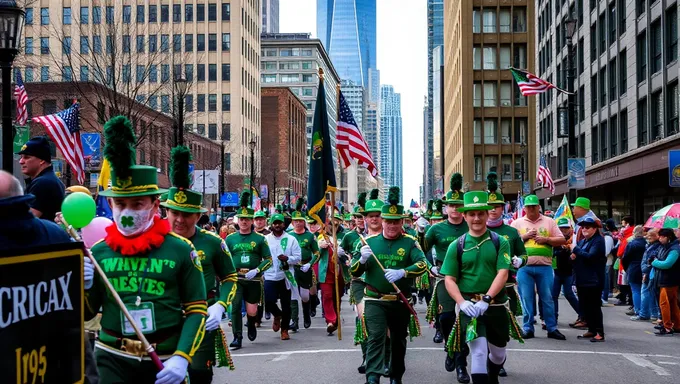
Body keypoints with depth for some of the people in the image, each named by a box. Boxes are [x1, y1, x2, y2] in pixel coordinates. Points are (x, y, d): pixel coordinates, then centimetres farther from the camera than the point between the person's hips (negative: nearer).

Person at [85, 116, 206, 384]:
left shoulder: (180, 249, -5)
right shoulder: (99, 251, 0)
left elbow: (197, 309, -2)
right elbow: (86, 312, 10)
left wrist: (182, 357, -12)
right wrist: (82, 287, -10)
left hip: (165, 361, -1)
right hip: (113, 359, 1)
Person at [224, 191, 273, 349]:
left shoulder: (260, 239, 2)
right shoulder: (230, 238, 6)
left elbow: (269, 259, 2)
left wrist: (256, 270, -14)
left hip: (254, 279, 0)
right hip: (236, 279, 0)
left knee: (252, 311, 7)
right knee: (235, 306, -13)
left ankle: (251, 324, 41)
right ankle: (237, 338, -5)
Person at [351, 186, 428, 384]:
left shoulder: (410, 242, -3)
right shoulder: (369, 241, 1)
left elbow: (423, 264, -20)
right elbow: (354, 272, 2)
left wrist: (402, 272, -37)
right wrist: (362, 259, -20)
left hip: (401, 301, 1)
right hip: (375, 301, -1)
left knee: (398, 340, 15)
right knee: (375, 337, -16)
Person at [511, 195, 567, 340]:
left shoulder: (549, 222, 11)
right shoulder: (517, 223, 10)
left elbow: (562, 240, 8)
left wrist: (546, 239, -6)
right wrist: (524, 236, -7)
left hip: (544, 267, 0)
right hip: (524, 267, 0)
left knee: (547, 298, 3)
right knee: (526, 299, 2)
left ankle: (552, 329, 10)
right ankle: (528, 328, 10)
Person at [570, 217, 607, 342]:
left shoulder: (598, 241, -8)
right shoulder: (582, 241, 16)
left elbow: (590, 256, -21)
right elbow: (577, 256, 23)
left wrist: (575, 249, -14)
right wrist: (573, 256, 0)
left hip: (593, 280, -8)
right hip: (582, 279, 8)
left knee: (594, 306, -5)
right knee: (584, 306, 10)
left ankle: (599, 333, 0)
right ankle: (592, 330, 19)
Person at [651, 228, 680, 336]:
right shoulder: (665, 247, 12)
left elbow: (667, 264, -25)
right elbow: (661, 261, 18)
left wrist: (655, 262, -10)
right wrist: (656, 261, -3)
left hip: (669, 281, -9)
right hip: (664, 280, 9)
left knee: (664, 303, -8)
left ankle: (667, 328, -5)